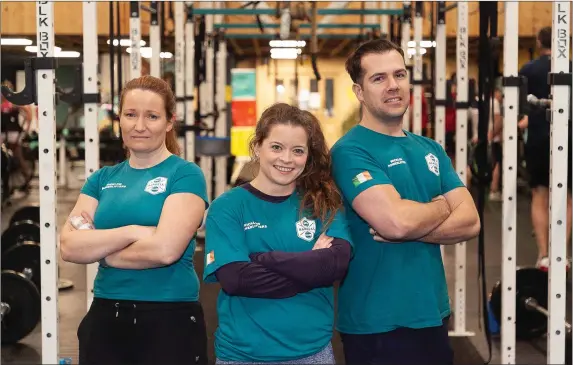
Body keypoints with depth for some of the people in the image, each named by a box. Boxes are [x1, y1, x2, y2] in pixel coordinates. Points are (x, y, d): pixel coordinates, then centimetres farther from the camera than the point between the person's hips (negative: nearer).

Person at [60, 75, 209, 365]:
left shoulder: (185, 174, -5)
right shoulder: (103, 178, 8)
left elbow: (165, 249, -19)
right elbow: (68, 247, -4)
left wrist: (96, 246, -6)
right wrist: (132, 231, -16)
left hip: (171, 319, -4)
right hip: (105, 317, 4)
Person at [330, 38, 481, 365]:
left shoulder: (431, 150, 10)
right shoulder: (350, 151, -13)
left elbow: (470, 222, 0)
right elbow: (396, 220, -27)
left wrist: (409, 230, -16)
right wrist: (442, 206, -6)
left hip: (433, 314, 7)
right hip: (377, 322, -7)